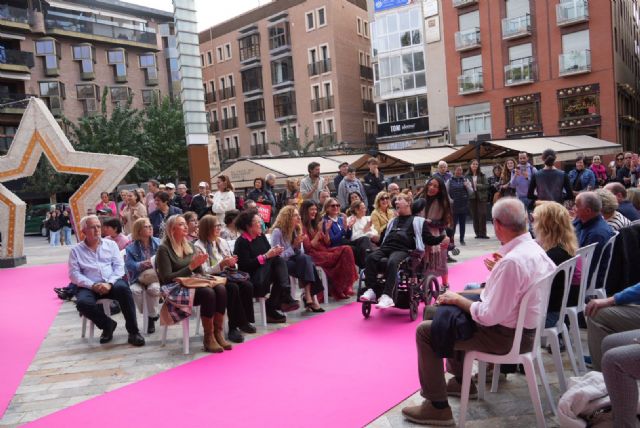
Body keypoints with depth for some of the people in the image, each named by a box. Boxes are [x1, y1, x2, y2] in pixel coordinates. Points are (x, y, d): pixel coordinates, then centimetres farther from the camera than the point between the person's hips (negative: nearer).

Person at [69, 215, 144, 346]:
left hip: (111, 283, 0)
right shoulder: (76, 250, 10)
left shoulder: (111, 244, 13)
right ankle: (107, 324, -3)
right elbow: (74, 274, 0)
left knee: (123, 288, -33)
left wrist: (110, 283, -14)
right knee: (82, 303, -33)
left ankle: (133, 331, -24)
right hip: (90, 286, 0)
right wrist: (93, 285, -15)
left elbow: (119, 266, 4)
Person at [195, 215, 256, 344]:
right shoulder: (199, 246, -5)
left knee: (247, 286, -21)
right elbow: (204, 271, -13)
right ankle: (234, 327, -25)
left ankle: (245, 321, -9)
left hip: (226, 275, 6)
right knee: (233, 288, -32)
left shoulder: (222, 242, 15)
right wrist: (222, 264, -24)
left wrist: (232, 263, -5)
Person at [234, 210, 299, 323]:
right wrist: (266, 256, -21)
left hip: (267, 273, 7)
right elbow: (246, 265, -19)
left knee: (280, 260, -20)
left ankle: (285, 296, -31)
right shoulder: (241, 242, -11)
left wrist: (275, 252, -9)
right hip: (250, 280, -7)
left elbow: (269, 251, 15)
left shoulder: (261, 236, 12)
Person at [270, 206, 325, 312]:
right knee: (305, 260, -28)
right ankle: (310, 298, -27)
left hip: (292, 260, 7)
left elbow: (299, 253, 11)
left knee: (306, 258, -25)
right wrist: (294, 246, -17)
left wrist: (299, 244, -8)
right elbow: (278, 257, -17)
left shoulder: (296, 230, 10)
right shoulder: (277, 232, -13)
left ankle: (309, 297, -29)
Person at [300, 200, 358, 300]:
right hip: (314, 255, -7)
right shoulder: (302, 226, 0)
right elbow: (308, 247, -10)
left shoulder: (315, 223, 21)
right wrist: (319, 232, -13)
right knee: (342, 255, -28)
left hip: (325, 251, 7)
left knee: (347, 249, -20)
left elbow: (327, 244, 17)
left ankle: (346, 286, -23)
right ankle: (338, 290, -18)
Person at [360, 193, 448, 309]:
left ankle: (387, 296, -48)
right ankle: (371, 290, -37)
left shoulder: (417, 220, 19)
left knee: (392, 262, -39)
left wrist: (442, 238, 2)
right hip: (386, 247, 5)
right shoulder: (392, 221, 35)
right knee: (371, 258, -29)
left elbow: (428, 239, 11)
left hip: (403, 250, -5)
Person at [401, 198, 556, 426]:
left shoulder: (511, 262, -31)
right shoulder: (535, 248, -2)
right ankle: (461, 380, 37)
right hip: (524, 324, 9)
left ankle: (438, 407, 7)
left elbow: (489, 316, -29)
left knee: (425, 331, -3)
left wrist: (457, 299, -13)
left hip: (507, 336, -9)